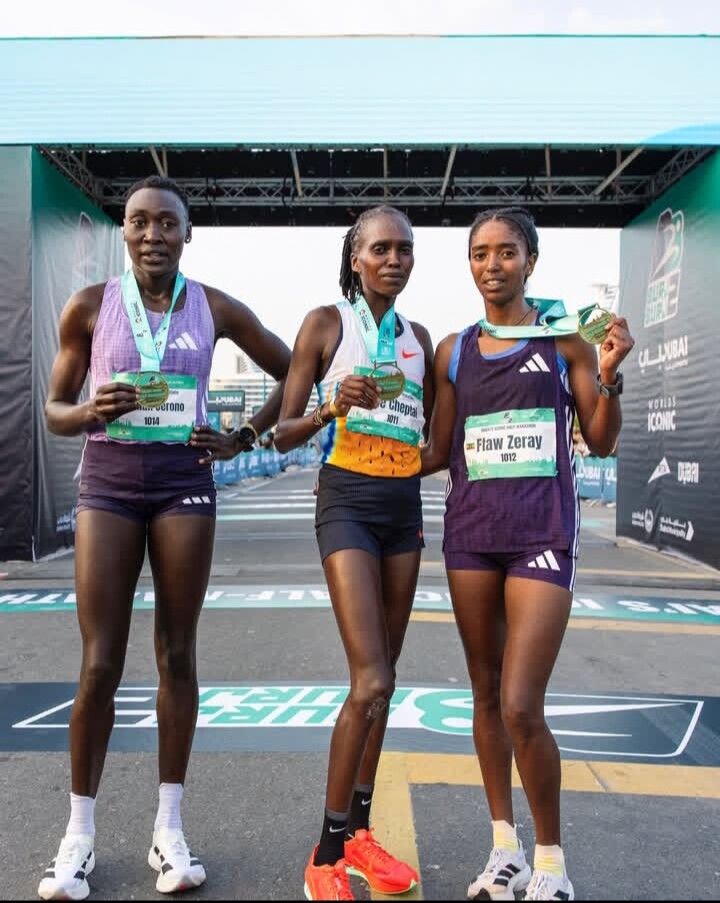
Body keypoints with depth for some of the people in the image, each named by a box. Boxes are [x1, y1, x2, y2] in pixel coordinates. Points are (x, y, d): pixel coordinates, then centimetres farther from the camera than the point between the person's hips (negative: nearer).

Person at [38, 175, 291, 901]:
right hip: (108, 483, 0)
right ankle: (79, 835, 17)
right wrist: (91, 411, -16)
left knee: (176, 656, 4)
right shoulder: (89, 306, 2)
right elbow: (55, 411, 6)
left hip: (185, 483, 1)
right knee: (100, 664, -1)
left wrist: (243, 439, 3)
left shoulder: (215, 308, 3)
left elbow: (292, 371, 11)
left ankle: (168, 830, 17)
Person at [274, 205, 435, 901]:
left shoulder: (418, 336, 13)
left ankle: (359, 832, 25)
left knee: (384, 674, 10)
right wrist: (335, 405, -20)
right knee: (371, 680, -13)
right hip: (346, 503, -6)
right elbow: (284, 433, -4)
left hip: (404, 507, 6)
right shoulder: (326, 323, -2)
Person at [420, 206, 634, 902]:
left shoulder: (564, 337, 3)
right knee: (485, 693, 10)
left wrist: (609, 374, -11)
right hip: (470, 529, 4)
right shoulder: (453, 351, 10)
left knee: (521, 708, -10)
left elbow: (601, 442, 4)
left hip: (543, 532, -3)